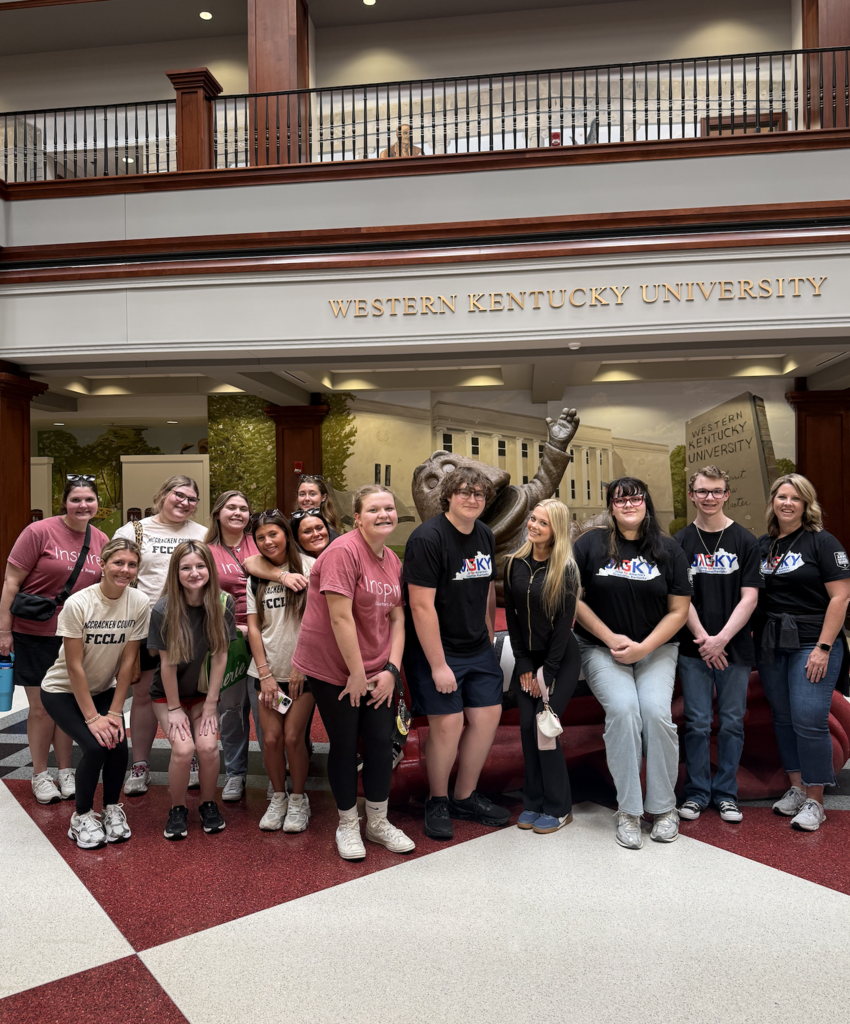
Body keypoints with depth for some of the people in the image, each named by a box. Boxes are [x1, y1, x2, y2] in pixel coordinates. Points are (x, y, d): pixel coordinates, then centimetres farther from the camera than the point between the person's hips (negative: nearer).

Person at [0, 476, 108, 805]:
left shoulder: (101, 541, 1)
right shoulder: (40, 532, -13)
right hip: (35, 633, -4)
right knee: (41, 707, 5)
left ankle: (65, 772, 27)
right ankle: (40, 775, 23)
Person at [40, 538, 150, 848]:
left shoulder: (139, 603, -16)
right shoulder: (77, 604, -25)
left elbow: (128, 661, -11)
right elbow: (74, 666, -21)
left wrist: (114, 711, -12)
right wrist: (92, 717, -20)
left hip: (104, 689, 3)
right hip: (63, 691, -3)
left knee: (118, 744, -18)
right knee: (95, 745, -21)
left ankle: (112, 809, 10)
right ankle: (82, 817, 3)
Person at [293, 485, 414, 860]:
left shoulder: (393, 561, 6)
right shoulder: (344, 551, -19)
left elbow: (397, 619, 7)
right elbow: (341, 618, -22)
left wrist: (391, 669, -4)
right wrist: (356, 673, -17)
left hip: (376, 670, 6)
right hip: (333, 667, -6)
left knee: (381, 740, 8)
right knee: (345, 744, 7)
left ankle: (378, 822, 28)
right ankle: (348, 825, 27)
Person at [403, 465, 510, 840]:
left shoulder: (485, 536, 7)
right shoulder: (427, 538, -17)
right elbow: (421, 605, -21)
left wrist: (488, 642, 13)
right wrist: (438, 665, -20)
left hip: (477, 649, 7)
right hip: (435, 648, -7)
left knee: (487, 716, 7)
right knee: (448, 723, -7)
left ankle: (465, 798, 26)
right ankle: (437, 802, 17)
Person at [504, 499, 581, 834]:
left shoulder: (565, 569, -14)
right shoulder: (515, 564, 0)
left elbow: (564, 623, -13)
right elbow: (511, 616, 3)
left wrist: (546, 672, -12)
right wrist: (523, 665, -1)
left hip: (561, 659, -4)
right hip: (527, 658, 4)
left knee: (545, 728, -7)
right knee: (527, 727, 2)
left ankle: (559, 808, 10)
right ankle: (534, 802, 19)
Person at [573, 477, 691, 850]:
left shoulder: (668, 550, 5)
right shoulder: (591, 544, 1)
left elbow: (679, 610, 3)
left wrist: (643, 647, -9)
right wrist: (610, 638, -7)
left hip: (656, 648, 1)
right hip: (602, 649, -1)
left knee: (656, 710, -21)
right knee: (622, 707, -24)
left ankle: (664, 807, 0)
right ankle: (628, 811, -10)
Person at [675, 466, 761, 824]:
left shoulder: (744, 541, 2)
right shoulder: (680, 542, 3)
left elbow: (749, 597, -3)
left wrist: (721, 638, -13)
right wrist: (704, 638, -11)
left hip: (735, 647, 0)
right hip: (693, 649, 0)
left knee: (732, 723, 8)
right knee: (697, 723, 4)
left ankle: (726, 793, 23)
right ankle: (697, 791, 19)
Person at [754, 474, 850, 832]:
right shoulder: (762, 545, 11)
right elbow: (753, 595, 15)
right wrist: (756, 636, 4)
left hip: (811, 644, -5)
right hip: (770, 645, 5)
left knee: (809, 720, -7)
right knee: (783, 718, 11)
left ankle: (814, 801, 6)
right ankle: (795, 787, 25)